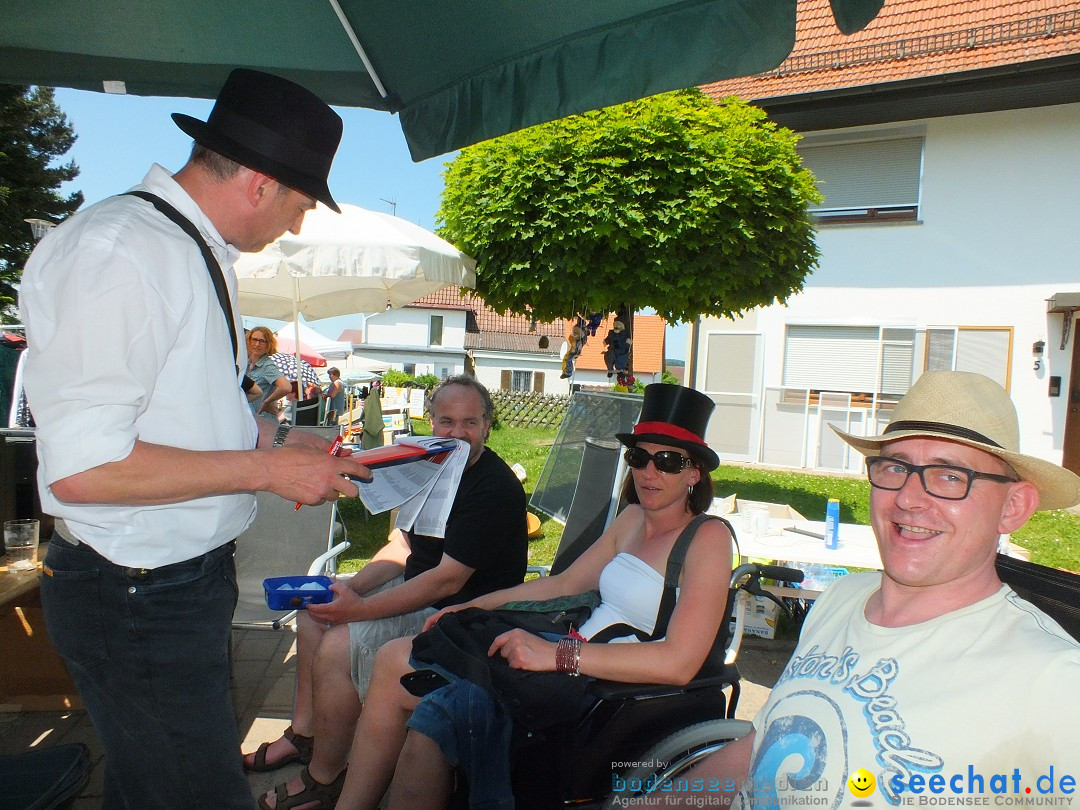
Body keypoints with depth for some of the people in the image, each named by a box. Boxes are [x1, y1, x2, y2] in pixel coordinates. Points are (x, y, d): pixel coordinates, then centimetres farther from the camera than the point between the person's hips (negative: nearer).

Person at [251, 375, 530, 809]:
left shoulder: (494, 488, -23)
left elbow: (448, 580, -26)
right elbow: (402, 547, 9)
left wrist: (360, 609, -26)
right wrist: (352, 586, -8)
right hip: (417, 587, 10)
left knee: (337, 647, -20)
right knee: (314, 613, 12)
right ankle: (303, 733, 24)